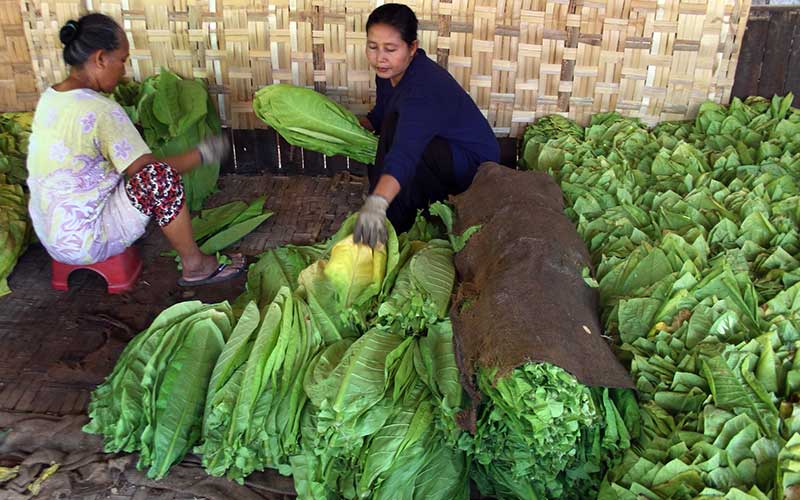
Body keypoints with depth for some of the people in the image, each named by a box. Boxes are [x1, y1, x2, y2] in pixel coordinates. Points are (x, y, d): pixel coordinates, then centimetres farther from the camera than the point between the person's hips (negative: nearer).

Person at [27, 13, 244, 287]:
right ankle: (194, 265, -6)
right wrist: (202, 154, -7)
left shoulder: (50, 96, 4)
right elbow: (149, 171, -19)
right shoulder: (101, 110, -23)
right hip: (82, 242, -9)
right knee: (162, 176, -18)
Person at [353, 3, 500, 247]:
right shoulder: (389, 72, -4)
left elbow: (405, 153, -48)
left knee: (395, 127, -29)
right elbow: (378, 116, 14)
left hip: (474, 163, -10)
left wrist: (377, 203, -62)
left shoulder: (424, 88, -33)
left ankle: (393, 224, -17)